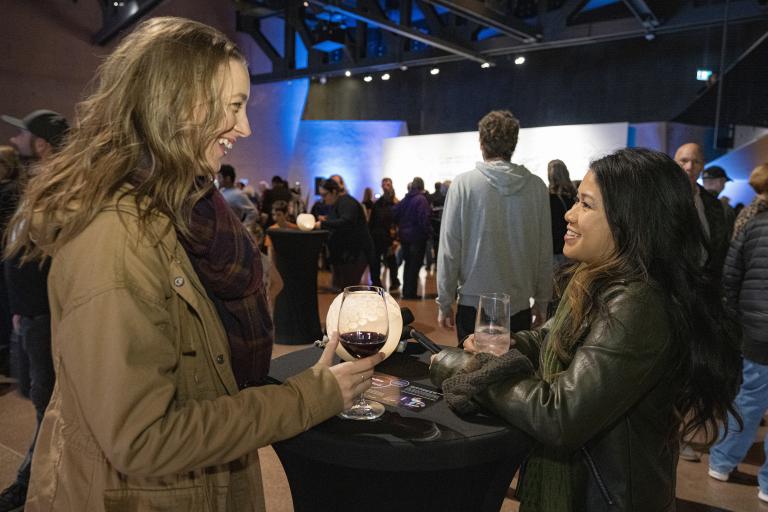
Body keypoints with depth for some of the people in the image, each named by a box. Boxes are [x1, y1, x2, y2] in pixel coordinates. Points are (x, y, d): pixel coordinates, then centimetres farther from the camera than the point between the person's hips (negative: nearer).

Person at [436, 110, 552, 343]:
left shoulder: (464, 184, -8)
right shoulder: (536, 186, -3)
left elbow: (449, 249, -8)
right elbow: (545, 252, 0)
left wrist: (444, 303, 1)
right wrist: (541, 301, 11)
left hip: (474, 304, -2)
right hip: (520, 305, 2)